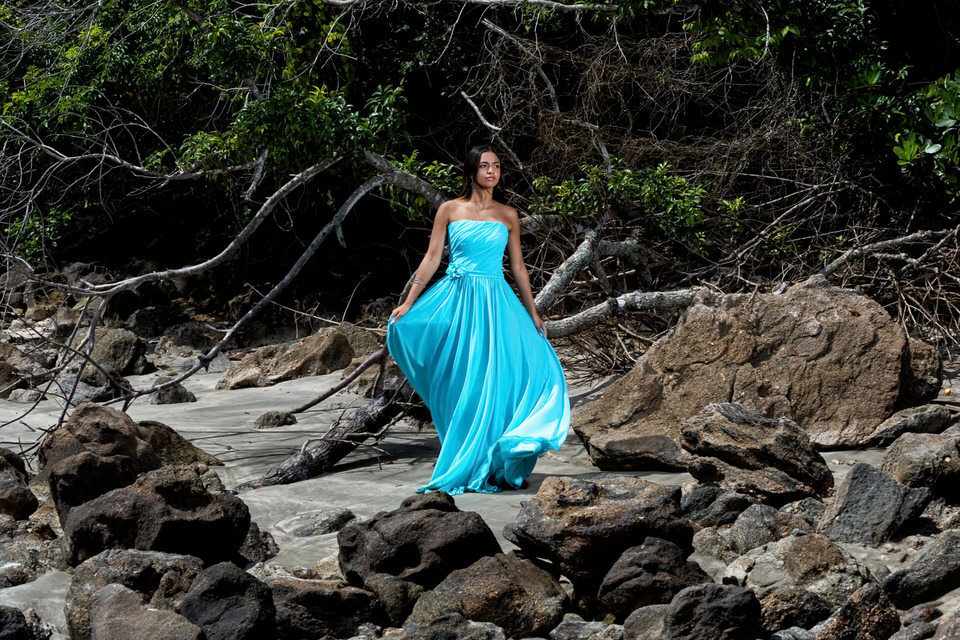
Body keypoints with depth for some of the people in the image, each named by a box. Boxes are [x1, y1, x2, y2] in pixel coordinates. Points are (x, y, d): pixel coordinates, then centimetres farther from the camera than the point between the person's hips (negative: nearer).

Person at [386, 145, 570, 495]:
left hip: (495, 302, 1)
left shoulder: (508, 215, 9)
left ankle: (494, 465, 1)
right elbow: (431, 258, 5)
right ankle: (464, 463, 5)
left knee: (496, 379, -8)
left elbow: (518, 266, 14)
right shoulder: (449, 210, 5)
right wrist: (408, 303, -1)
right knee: (461, 383, -1)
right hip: (457, 298, -1)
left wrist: (532, 313, 13)